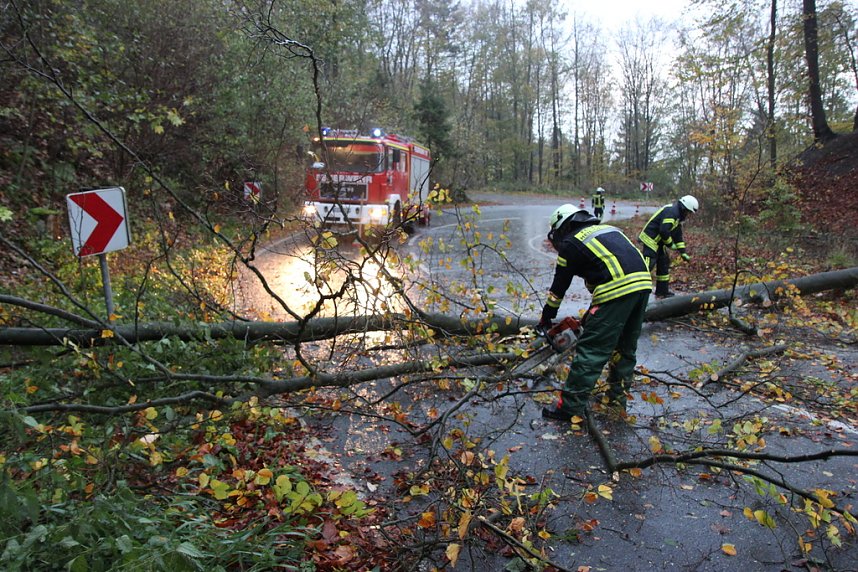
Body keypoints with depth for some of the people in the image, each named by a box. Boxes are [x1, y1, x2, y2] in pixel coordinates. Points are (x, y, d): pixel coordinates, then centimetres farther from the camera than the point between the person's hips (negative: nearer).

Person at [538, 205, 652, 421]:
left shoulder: (570, 243, 8)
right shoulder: (607, 229, 29)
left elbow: (559, 286, 14)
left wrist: (546, 317, 29)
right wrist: (592, 311, 39)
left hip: (618, 289, -8)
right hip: (643, 282, 8)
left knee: (591, 351, -3)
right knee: (626, 347, 21)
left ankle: (571, 406, 1)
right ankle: (618, 397, 32)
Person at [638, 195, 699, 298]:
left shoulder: (677, 215, 16)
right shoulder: (671, 211, -18)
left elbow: (678, 234, 21)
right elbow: (664, 231, -28)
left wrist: (683, 252, 17)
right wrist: (670, 244, -12)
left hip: (658, 242, 11)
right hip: (650, 240, -11)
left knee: (664, 263, 16)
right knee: (647, 266, -16)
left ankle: (662, 292, 24)